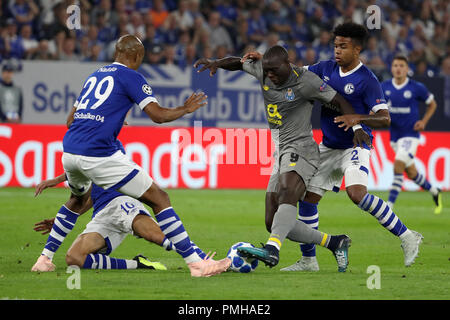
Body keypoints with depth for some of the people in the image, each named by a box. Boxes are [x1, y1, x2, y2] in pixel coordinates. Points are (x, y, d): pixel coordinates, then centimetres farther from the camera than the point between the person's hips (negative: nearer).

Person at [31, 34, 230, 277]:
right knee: (159, 198, -2)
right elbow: (158, 115, -5)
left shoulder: (94, 76, 23)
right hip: (98, 155, -7)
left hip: (68, 151, 7)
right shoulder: (130, 76, 2)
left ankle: (45, 256, 35)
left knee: (78, 199, 38)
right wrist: (186, 109, 14)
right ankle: (195, 262, -8)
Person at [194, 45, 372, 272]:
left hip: (300, 149, -8)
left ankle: (272, 249, -57)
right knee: (274, 224, 2)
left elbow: (339, 102, -4)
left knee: (287, 192, -37)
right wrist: (217, 63, 4)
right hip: (281, 155, 8)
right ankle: (335, 243, 13)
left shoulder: (305, 81, -8)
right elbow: (238, 63, 24)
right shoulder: (261, 71, 9)